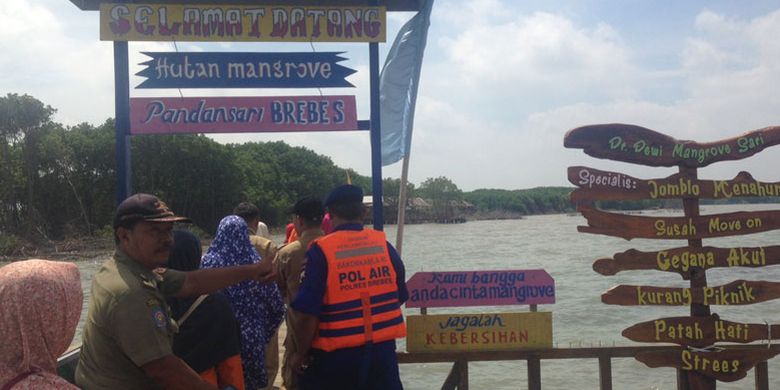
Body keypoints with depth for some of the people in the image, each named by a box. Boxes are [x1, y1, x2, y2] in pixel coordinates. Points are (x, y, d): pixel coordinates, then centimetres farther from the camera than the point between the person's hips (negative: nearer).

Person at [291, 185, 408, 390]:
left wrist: (301, 354, 0)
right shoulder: (384, 245, -1)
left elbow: (307, 314, -15)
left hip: (336, 355, -3)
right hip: (382, 350, 4)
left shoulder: (320, 251, -13)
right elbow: (399, 297, 10)